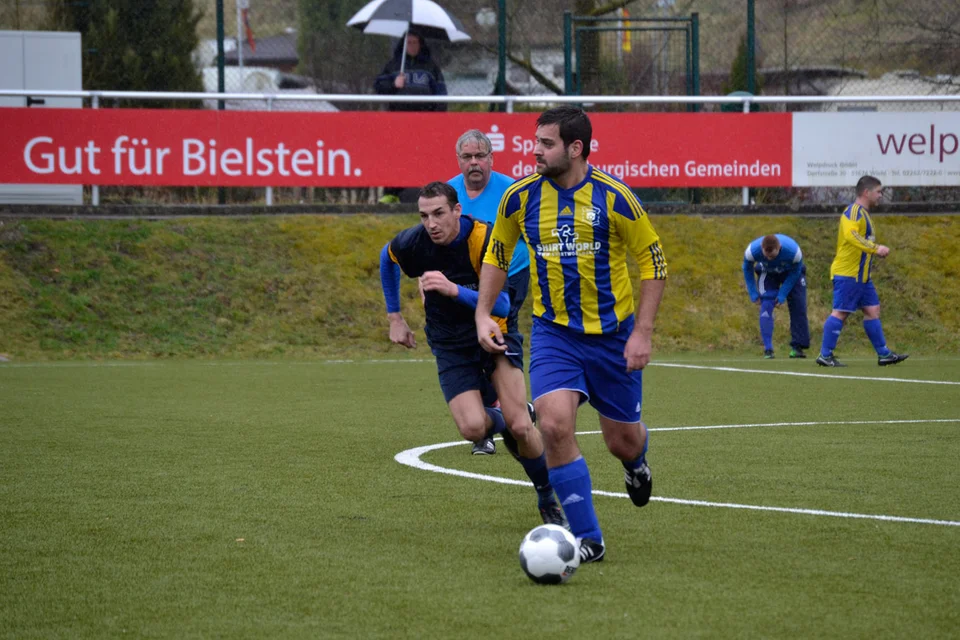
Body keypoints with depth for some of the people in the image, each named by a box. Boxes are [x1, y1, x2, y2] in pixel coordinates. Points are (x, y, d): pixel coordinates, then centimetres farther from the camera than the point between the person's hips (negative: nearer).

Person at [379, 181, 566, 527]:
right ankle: (499, 422, 20)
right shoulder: (412, 243, -13)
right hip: (451, 344, 2)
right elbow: (386, 256, 13)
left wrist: (454, 290, -40)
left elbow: (502, 305, -26)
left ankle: (548, 498, 9)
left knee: (520, 425, -17)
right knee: (473, 428, -20)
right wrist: (395, 317, 15)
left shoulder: (485, 240, -22)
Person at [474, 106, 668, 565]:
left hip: (612, 333, -1)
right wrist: (483, 315, 2)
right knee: (554, 425, -21)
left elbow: (653, 263, -5)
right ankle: (587, 539, -10)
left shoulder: (613, 197, -13)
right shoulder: (520, 197, -5)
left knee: (622, 441, 8)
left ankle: (636, 459, 50)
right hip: (553, 332, 1)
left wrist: (642, 333, -11)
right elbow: (496, 256, 12)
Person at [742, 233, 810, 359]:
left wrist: (782, 295, -21)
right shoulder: (752, 251, -35)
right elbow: (747, 269, -12)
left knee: (798, 307, -10)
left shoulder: (793, 251, -39)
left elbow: (795, 273, -18)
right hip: (767, 273, 0)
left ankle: (797, 347, -3)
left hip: (791, 273, 0)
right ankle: (768, 349, -17)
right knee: (766, 307, -16)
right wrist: (753, 293, -14)